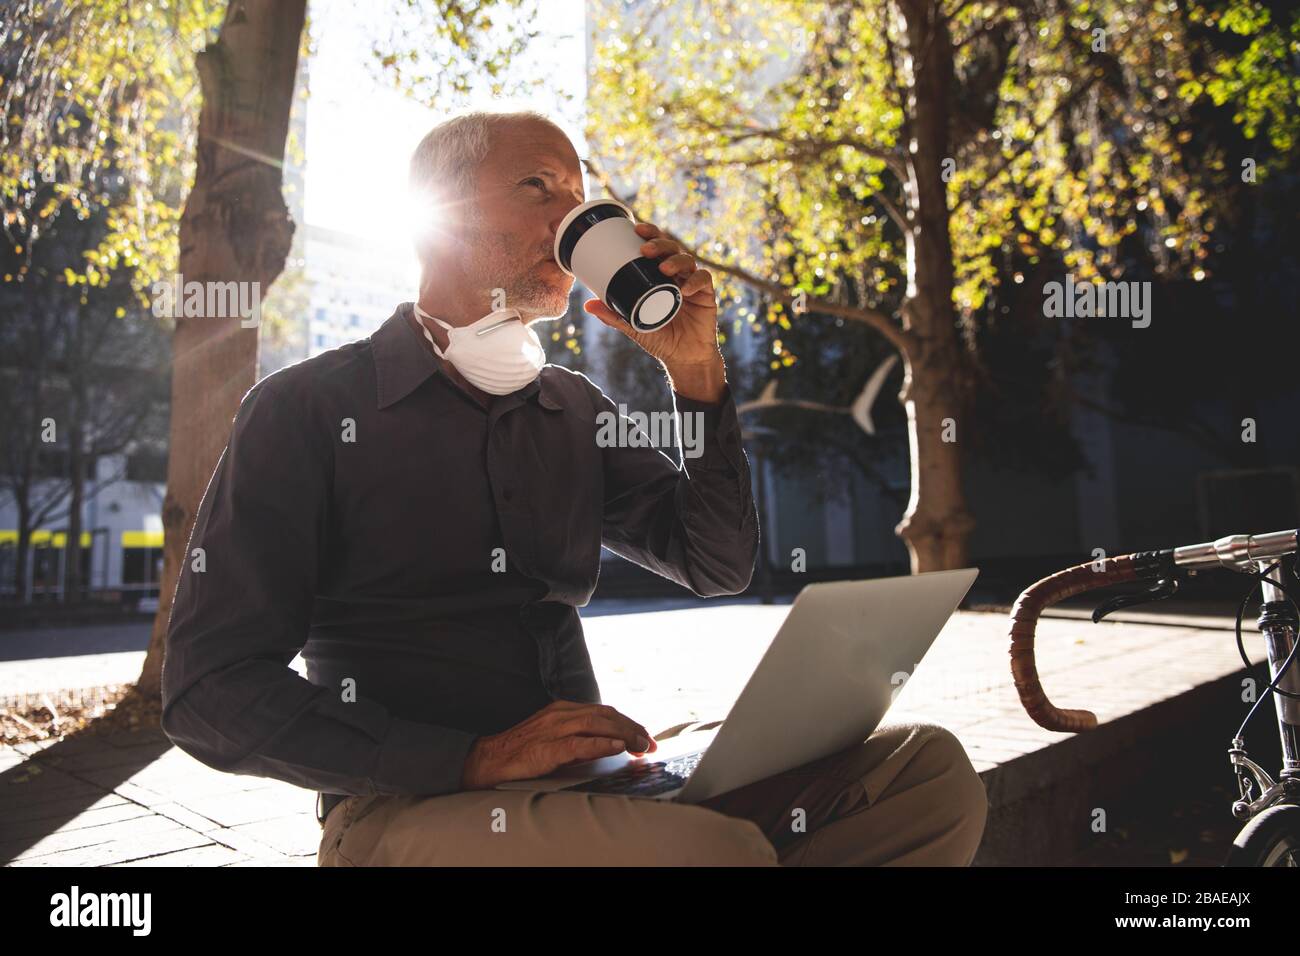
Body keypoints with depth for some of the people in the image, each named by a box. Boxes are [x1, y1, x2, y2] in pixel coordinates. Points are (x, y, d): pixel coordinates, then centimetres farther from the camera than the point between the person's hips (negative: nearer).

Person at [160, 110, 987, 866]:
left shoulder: (575, 409, 13)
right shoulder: (308, 408, -3)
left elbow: (717, 569, 10)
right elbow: (210, 691, -9)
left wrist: (695, 373, -2)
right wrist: (475, 759, -20)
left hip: (594, 782, 6)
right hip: (408, 806, -5)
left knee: (927, 766, -12)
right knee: (718, 848, -34)